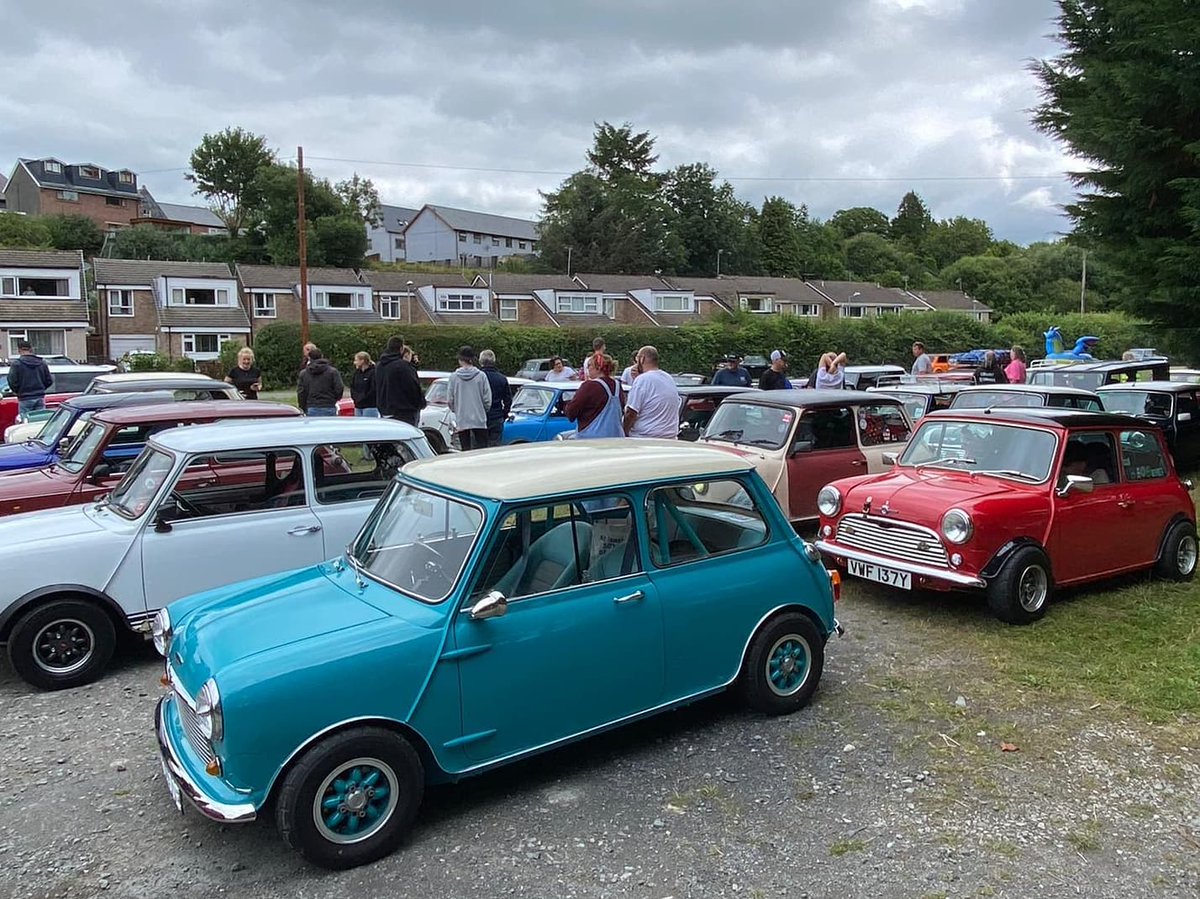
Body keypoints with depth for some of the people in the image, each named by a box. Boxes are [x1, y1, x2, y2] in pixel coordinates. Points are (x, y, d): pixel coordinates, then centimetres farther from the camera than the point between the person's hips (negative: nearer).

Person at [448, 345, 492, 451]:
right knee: (482, 450, 4)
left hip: (462, 421, 1)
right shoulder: (481, 376, -6)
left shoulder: (454, 377, -4)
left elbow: (450, 399, 1)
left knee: (465, 451, 6)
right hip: (479, 420, -1)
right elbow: (487, 399, -3)